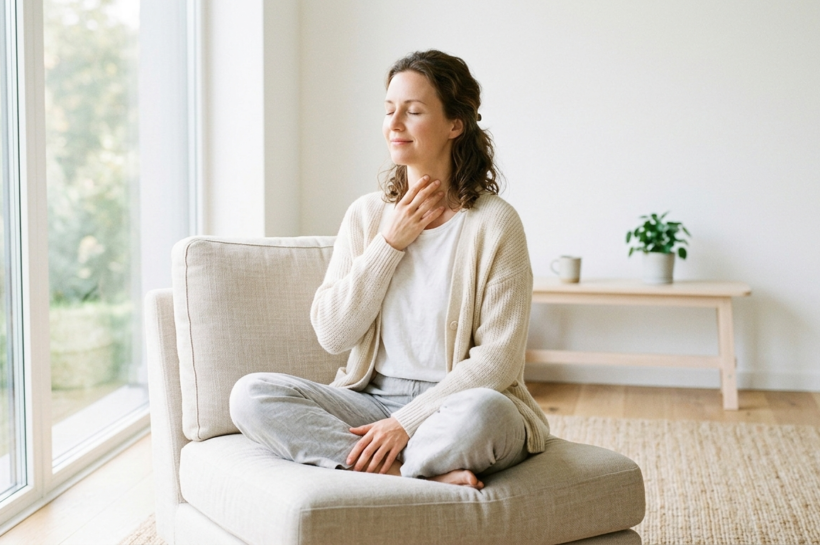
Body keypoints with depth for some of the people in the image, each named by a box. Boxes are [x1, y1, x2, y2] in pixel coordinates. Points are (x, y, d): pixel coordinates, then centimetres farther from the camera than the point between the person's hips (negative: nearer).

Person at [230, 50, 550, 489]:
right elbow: (332, 334, 0)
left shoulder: (494, 222, -6)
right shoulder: (367, 214, 8)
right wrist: (390, 243, -8)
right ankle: (427, 476, -23)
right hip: (373, 399, 5)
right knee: (250, 395, -20)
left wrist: (406, 421, -19)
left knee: (483, 411, -40)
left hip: (452, 406, -5)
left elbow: (499, 358, -11)